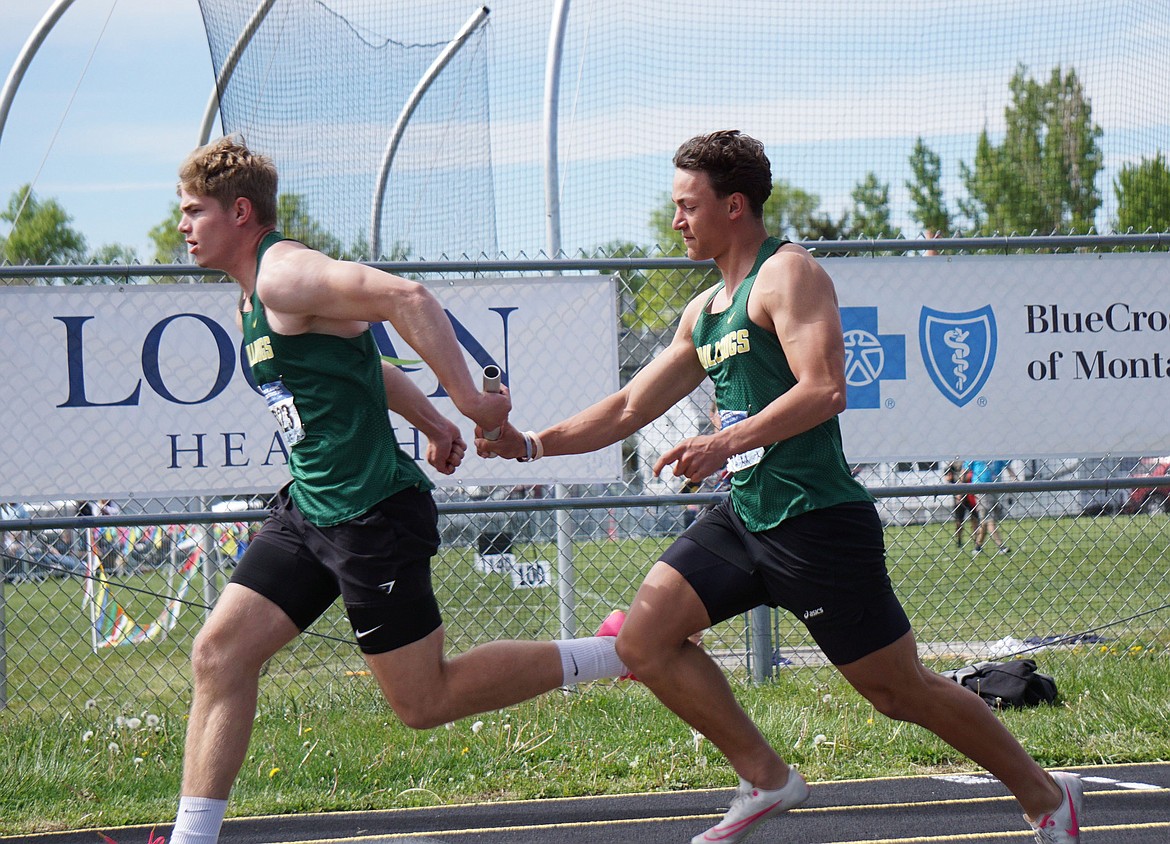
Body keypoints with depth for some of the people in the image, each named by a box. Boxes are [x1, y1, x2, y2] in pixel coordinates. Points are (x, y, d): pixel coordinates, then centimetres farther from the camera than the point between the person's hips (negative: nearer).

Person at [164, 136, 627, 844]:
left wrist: (470, 401, -25)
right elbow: (364, 363, 29)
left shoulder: (284, 275, -15)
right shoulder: (252, 300, 16)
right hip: (308, 512, 10)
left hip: (372, 513, -10)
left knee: (424, 701, -3)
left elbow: (406, 298, -26)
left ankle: (618, 654, 8)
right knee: (219, 652, 0)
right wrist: (435, 424, 28)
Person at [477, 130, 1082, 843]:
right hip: (746, 517, 8)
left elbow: (824, 390, -22)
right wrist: (532, 444, 13)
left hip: (817, 520, -8)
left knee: (901, 690, -1)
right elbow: (630, 409, 23)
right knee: (645, 639, -6)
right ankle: (767, 779, 4)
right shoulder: (704, 312, 18)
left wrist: (726, 444, -28)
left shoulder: (788, 274, -8)